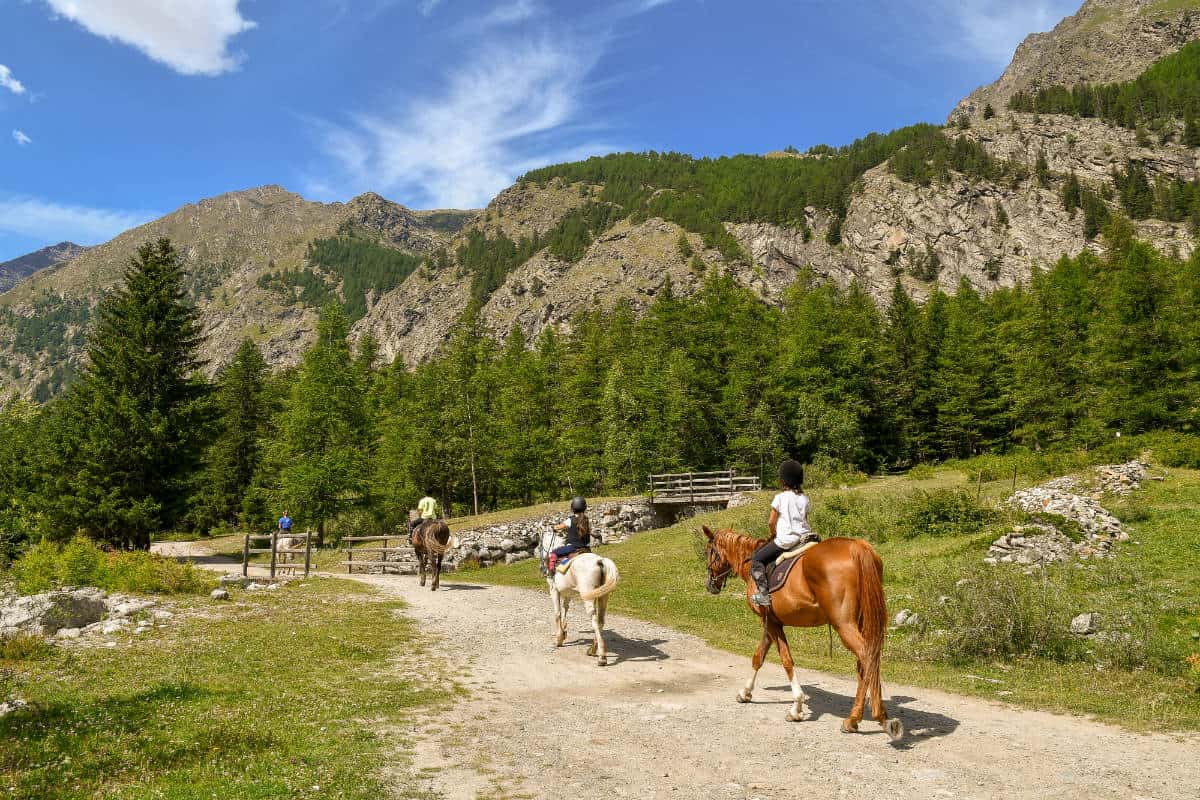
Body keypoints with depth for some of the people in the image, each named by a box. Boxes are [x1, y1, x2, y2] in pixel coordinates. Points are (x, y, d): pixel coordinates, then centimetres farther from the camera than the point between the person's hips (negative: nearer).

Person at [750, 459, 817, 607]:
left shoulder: (780, 498, -6)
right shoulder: (804, 498, 7)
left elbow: (771, 522, -4)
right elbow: (805, 519, 12)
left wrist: (774, 535, 13)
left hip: (785, 540, -6)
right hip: (803, 537, 6)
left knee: (756, 559, 3)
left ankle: (763, 593, -8)